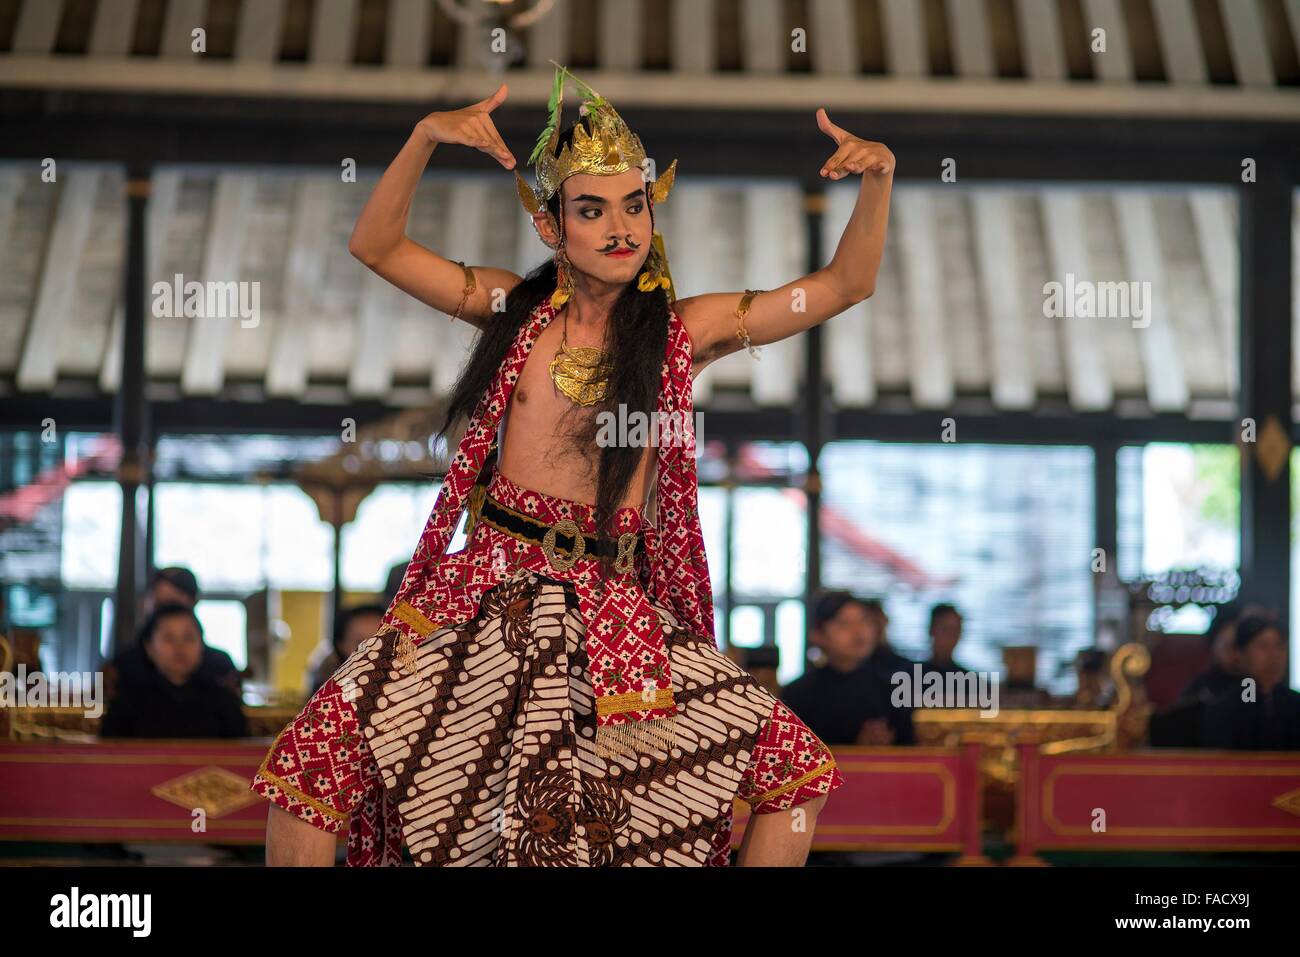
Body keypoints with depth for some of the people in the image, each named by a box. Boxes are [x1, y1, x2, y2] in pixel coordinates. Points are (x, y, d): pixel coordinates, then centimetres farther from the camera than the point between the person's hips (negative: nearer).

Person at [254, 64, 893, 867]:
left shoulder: (685, 331, 7)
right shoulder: (516, 309, 10)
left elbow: (845, 284, 6)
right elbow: (376, 245, 8)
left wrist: (877, 182, -9)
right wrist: (425, 139, -7)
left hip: (613, 613, 1)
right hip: (490, 592, 0)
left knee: (800, 770, -10)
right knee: (310, 764, -17)